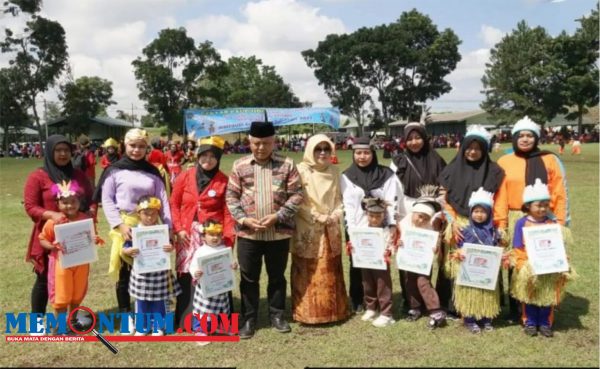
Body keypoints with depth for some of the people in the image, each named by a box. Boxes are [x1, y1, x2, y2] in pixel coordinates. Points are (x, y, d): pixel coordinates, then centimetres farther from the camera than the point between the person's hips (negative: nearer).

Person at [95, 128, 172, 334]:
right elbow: (106, 200, -4)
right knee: (124, 271, 5)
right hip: (124, 225, -2)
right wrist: (119, 224, -14)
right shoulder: (115, 170, -2)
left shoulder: (152, 172, 7)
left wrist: (169, 227, -5)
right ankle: (125, 315, 19)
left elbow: (163, 201, 4)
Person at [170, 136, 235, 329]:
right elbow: (174, 204, 9)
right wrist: (178, 229, -2)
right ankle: (180, 319, 25)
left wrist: (229, 237, -10)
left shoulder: (224, 181, 0)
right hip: (187, 235, 2)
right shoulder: (185, 177, 5)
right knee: (184, 276, 9)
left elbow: (227, 211, -2)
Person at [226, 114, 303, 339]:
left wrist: (277, 216, -14)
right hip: (248, 234, 1)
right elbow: (231, 197, 3)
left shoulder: (287, 165, -2)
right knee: (249, 278, 10)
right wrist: (243, 219, -11)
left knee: (277, 276, 14)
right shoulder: (239, 166, 1)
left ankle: (277, 316, 31)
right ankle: (249, 320, 25)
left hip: (279, 232, 0)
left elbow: (296, 195, -3)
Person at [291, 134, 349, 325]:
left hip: (330, 231, 5)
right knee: (308, 274, 1)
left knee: (331, 273, 12)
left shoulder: (334, 172, 8)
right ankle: (307, 313, 12)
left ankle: (331, 310, 24)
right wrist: (318, 217, -15)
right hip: (307, 231, -5)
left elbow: (339, 198, 12)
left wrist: (335, 216, -7)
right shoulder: (301, 171, -9)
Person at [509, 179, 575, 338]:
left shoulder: (552, 223, 2)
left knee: (548, 297, 8)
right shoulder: (522, 223, -6)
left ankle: (545, 323, 22)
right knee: (529, 299, 6)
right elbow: (518, 249, -5)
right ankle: (530, 322, 20)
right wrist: (523, 266, -14)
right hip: (529, 267, -2)